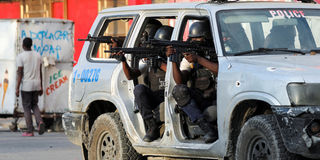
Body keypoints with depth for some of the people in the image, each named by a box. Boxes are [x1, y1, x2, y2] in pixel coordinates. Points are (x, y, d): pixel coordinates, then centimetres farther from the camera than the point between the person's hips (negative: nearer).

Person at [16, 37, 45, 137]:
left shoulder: (20, 57, -10)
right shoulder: (37, 56, 7)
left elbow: (20, 73, -13)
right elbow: (40, 72, 9)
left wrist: (17, 88, -11)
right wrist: (41, 87, 14)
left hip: (26, 85, -5)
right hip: (36, 84, 5)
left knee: (27, 107, 4)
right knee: (34, 105, 18)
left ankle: (30, 131, 1)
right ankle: (40, 122, -7)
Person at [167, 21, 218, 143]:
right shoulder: (188, 59, 10)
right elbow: (180, 81, -5)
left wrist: (199, 59, -22)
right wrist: (173, 60, -18)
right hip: (197, 103, 4)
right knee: (179, 90, -26)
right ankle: (206, 127, -30)